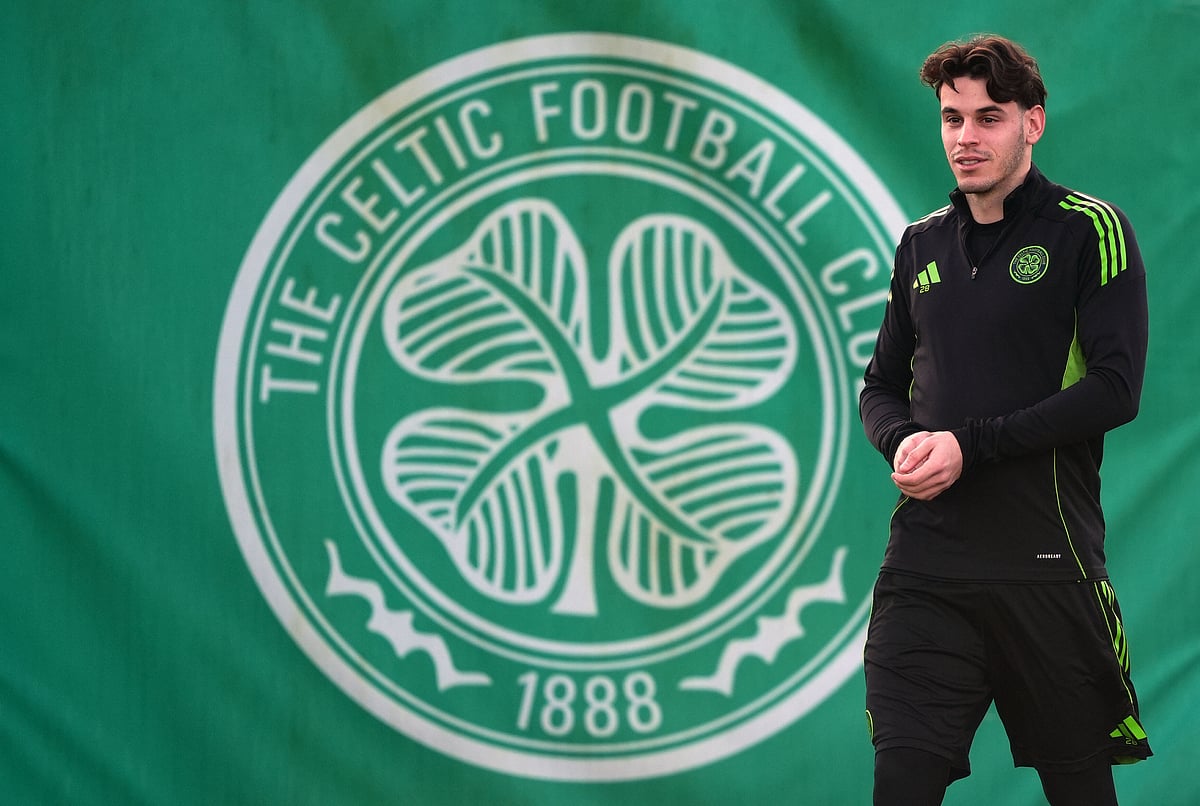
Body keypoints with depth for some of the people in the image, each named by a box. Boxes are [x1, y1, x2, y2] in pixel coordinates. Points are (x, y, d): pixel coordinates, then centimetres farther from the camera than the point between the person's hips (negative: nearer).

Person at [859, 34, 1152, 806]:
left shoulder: (1091, 230, -2)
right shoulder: (922, 243, 15)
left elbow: (1116, 389, -10)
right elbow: (882, 384, 21)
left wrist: (970, 445, -14)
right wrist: (902, 442, -3)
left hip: (1046, 566, -4)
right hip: (925, 564, 4)